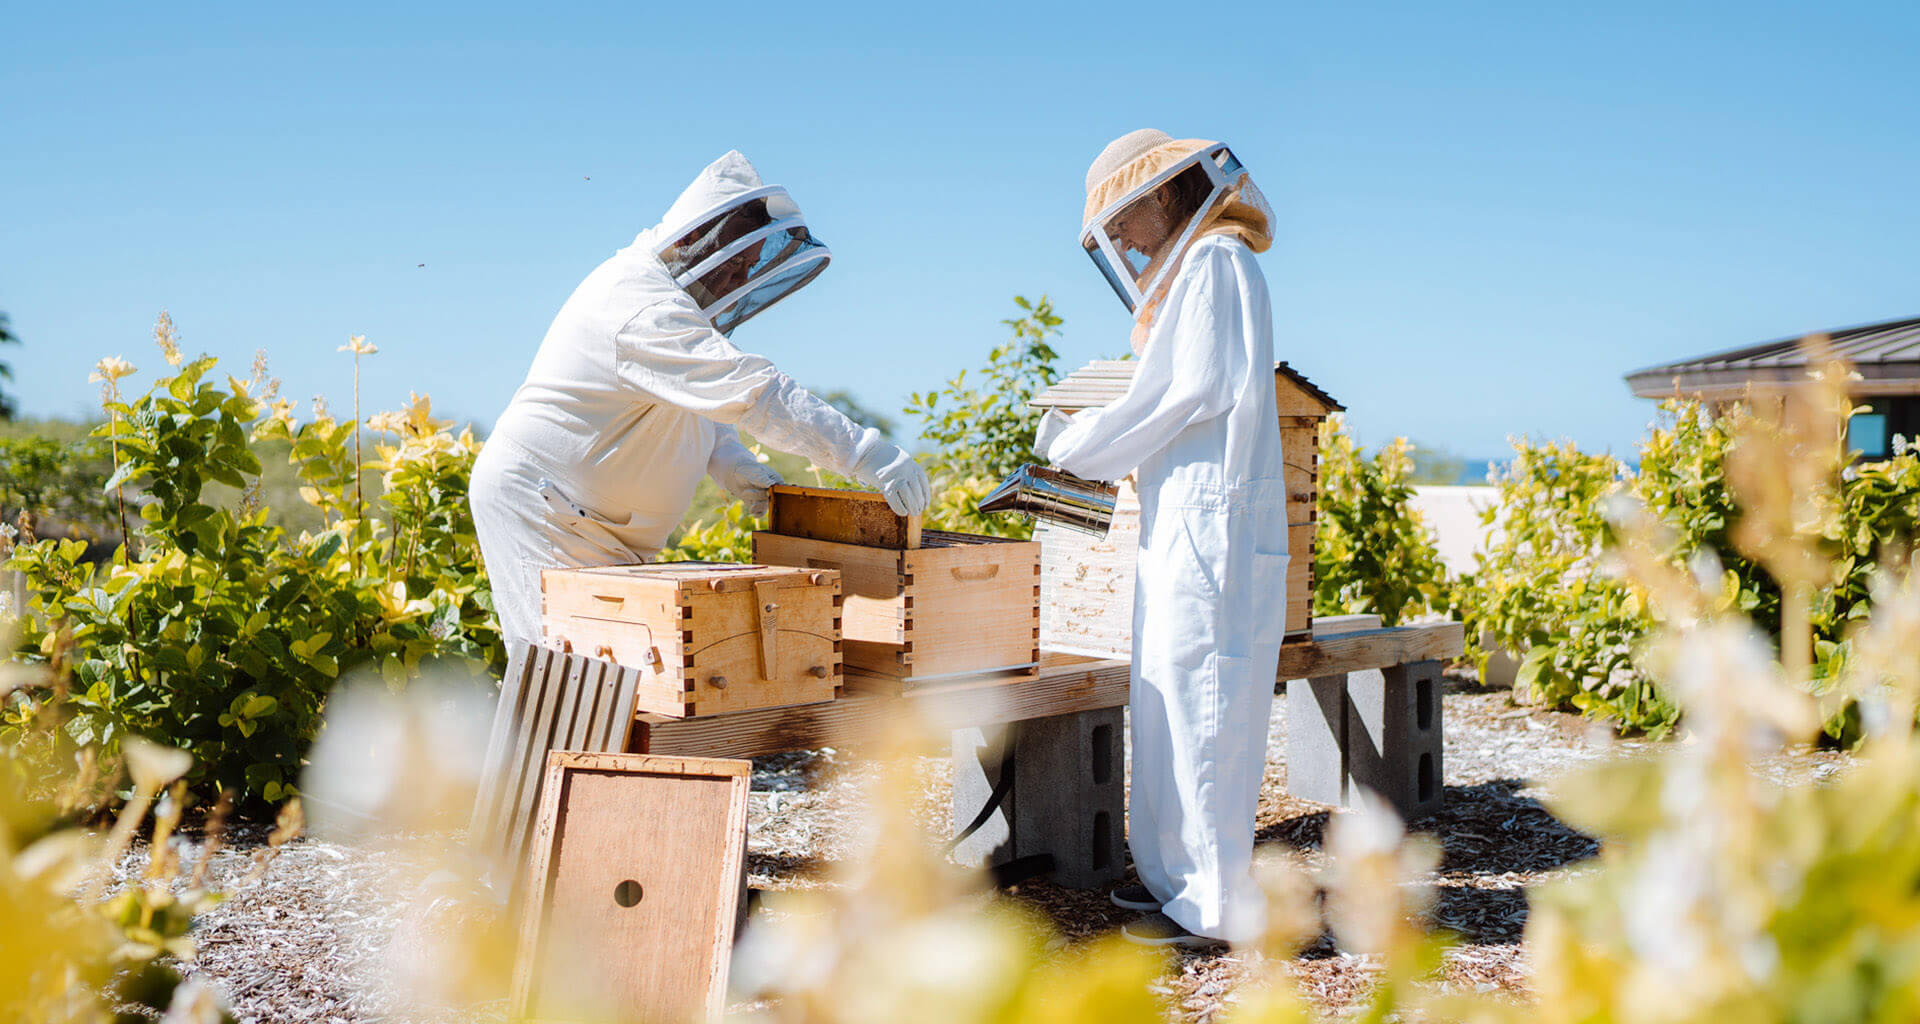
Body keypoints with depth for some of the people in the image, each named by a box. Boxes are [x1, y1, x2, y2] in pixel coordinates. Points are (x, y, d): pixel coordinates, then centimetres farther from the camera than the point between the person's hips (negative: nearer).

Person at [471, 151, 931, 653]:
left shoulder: (645, 285, 12)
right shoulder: (644, 307, -23)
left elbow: (697, 396, 21)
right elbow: (752, 391, -32)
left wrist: (733, 464, 3)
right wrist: (867, 454, -34)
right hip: (540, 506, -10)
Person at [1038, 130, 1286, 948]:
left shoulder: (1216, 260, -6)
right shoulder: (1187, 273, 22)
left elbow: (1196, 390, -15)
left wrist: (1087, 446, -7)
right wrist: (1095, 449, 13)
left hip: (1213, 520, -10)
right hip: (1182, 521, 10)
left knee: (1202, 700, -8)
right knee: (1169, 701, 12)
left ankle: (1218, 903, -2)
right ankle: (1181, 873, 20)